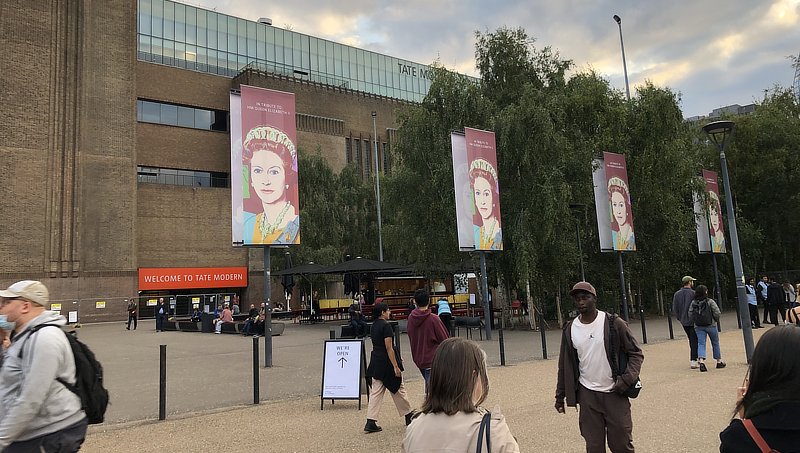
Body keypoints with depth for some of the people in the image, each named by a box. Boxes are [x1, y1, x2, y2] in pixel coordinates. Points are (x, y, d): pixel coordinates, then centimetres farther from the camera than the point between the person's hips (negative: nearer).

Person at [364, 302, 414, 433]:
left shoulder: (374, 325, 10)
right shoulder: (385, 326, -17)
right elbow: (389, 348, -20)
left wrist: (396, 357, 26)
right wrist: (396, 366, -18)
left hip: (376, 361, 8)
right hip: (387, 363, -8)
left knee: (376, 391, 7)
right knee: (398, 389, 8)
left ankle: (371, 422, 3)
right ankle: (409, 416, 24)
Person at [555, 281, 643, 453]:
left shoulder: (614, 323, -6)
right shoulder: (570, 330, 3)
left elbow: (636, 353, -1)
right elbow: (564, 366, 11)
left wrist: (627, 379, -16)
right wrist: (560, 397, 13)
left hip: (615, 392, -2)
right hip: (587, 395, 2)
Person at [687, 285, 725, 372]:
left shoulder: (693, 303, 0)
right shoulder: (710, 302, -10)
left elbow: (690, 315, 1)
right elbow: (717, 313, -12)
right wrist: (716, 320, 7)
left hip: (698, 326, 2)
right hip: (710, 325, -2)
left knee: (701, 344, 1)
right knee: (715, 343, 14)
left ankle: (701, 361, -19)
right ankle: (719, 362, 25)